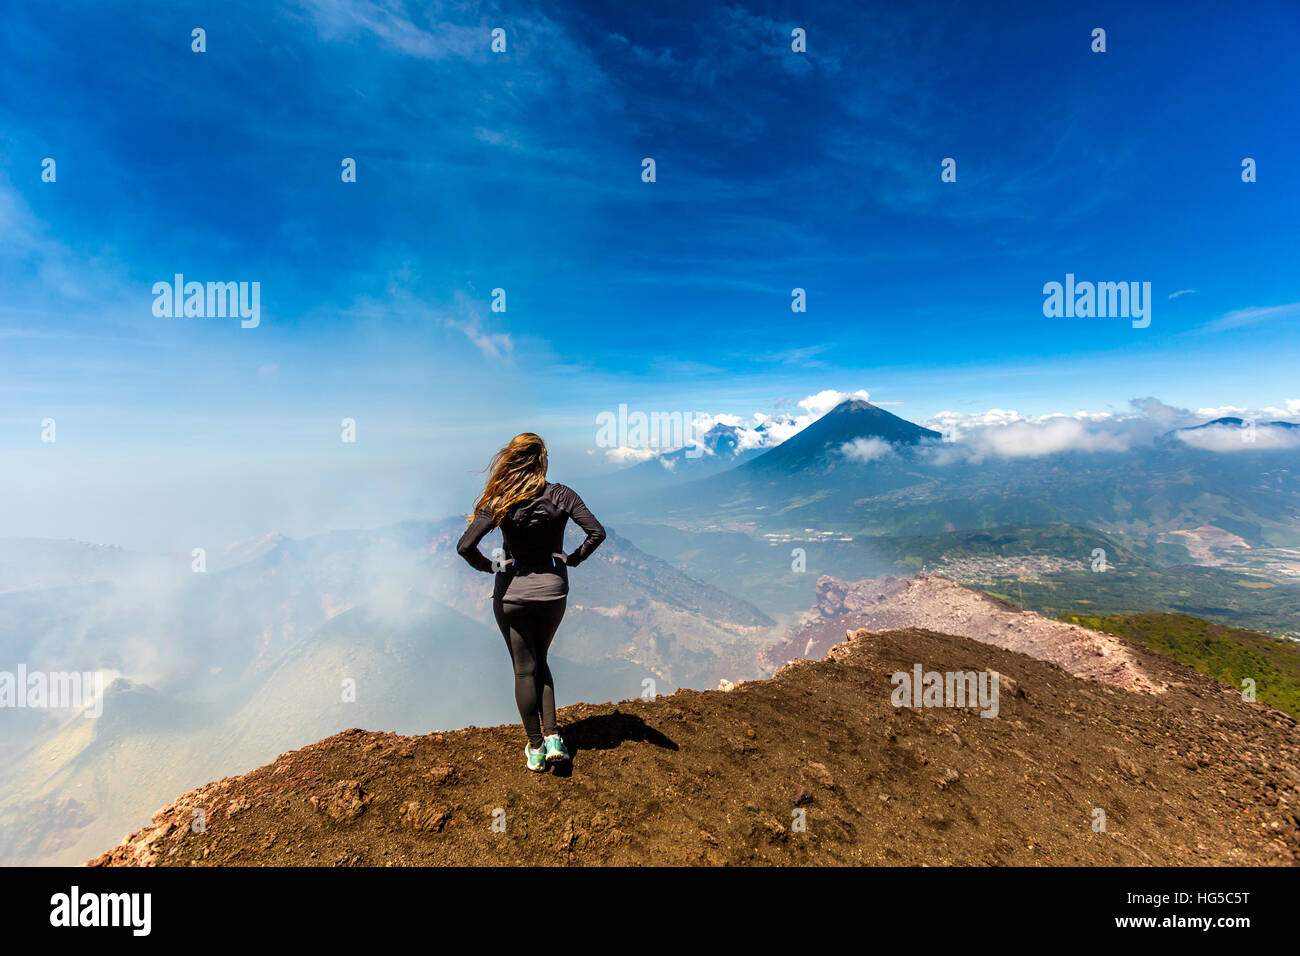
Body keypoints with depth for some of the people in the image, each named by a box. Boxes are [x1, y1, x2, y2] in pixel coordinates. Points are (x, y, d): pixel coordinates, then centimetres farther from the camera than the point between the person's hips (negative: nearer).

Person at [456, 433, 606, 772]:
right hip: (552, 589, 2)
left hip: (512, 591, -2)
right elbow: (597, 533, -15)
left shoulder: (500, 503, -11)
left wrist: (489, 566, -1)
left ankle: (535, 748, 21)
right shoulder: (561, 495, -8)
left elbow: (465, 547, -17)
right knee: (539, 662, 22)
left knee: (524, 668, 11)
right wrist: (574, 558, -2)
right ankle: (553, 737, 15)